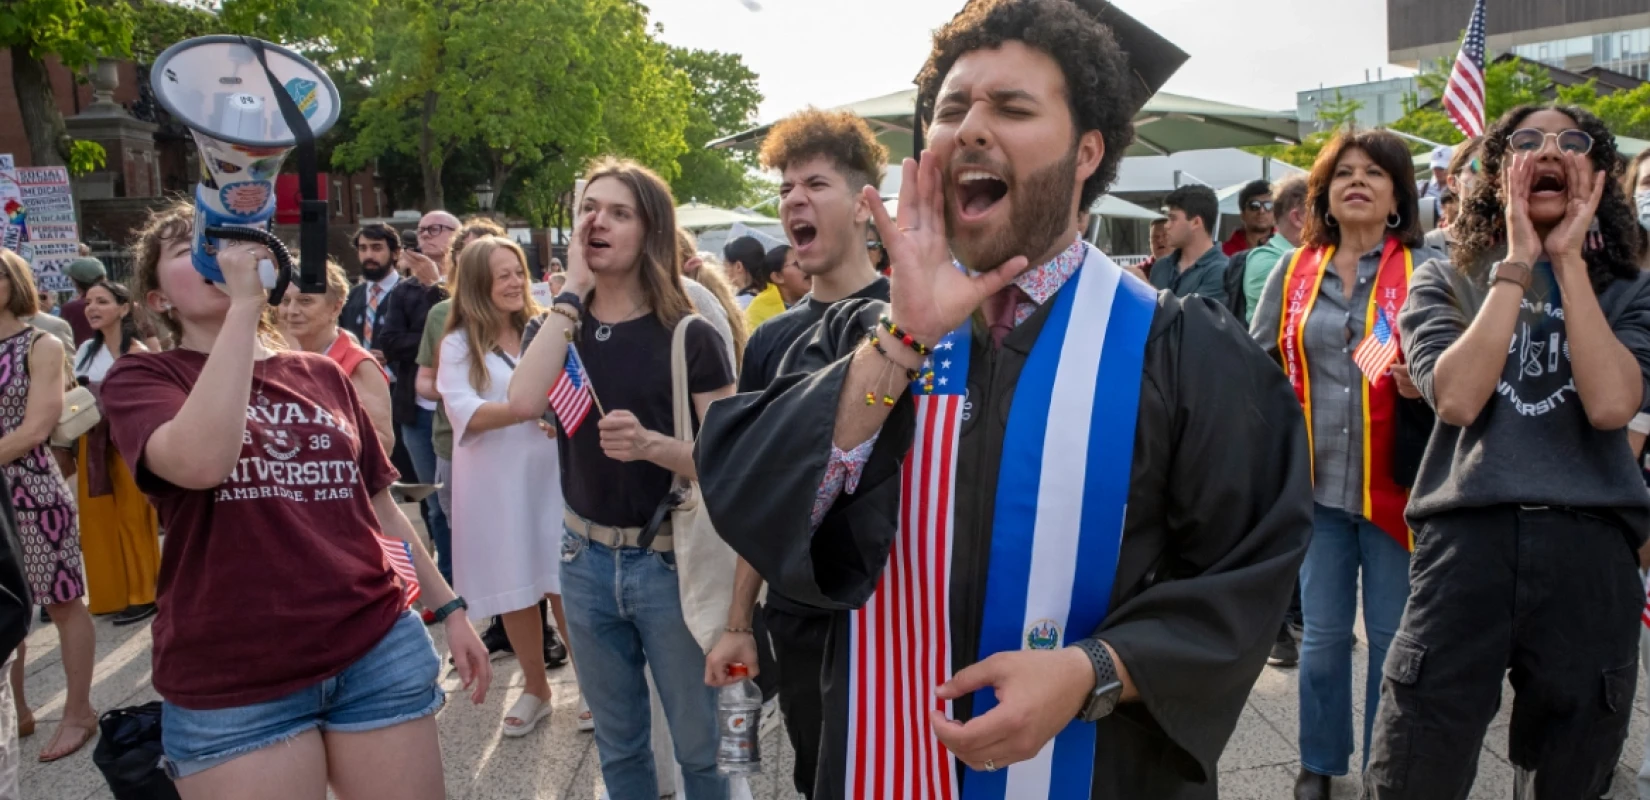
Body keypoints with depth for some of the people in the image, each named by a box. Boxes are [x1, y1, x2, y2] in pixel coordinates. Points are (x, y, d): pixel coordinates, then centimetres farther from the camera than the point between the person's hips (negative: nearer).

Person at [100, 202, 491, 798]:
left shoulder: (323, 376, 11)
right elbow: (200, 461, -24)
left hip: (379, 648, 4)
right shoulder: (142, 378, -1)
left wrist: (449, 609, 14)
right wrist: (243, 304, -19)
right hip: (233, 683, -3)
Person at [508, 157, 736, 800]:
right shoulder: (557, 328, 3)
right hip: (586, 560, 4)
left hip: (671, 561, -3)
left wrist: (651, 444, -30)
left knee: (699, 743, 10)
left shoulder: (690, 338, -9)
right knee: (617, 743, 19)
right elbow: (524, 402, -20)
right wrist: (572, 291, -15)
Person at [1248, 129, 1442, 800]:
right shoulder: (1295, 270, 8)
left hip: (1393, 484, -2)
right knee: (1323, 634, 11)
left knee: (1393, 637, 6)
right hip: (1318, 481, 2)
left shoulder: (1425, 270, 0)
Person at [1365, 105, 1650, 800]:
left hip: (1590, 552, 2)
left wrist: (1568, 259, -4)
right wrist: (1518, 262, -5)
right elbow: (1457, 397, -10)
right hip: (1467, 540, -2)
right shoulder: (1444, 281, 9)